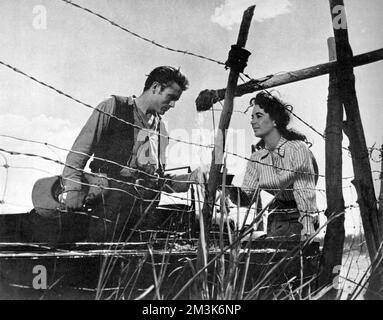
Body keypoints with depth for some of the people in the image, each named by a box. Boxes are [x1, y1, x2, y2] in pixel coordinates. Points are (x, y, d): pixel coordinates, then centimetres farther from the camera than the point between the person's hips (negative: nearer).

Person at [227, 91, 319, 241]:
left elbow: (305, 193, -21)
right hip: (276, 218, 5)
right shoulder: (256, 158, 3)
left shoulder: (297, 148, -15)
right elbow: (246, 197, 2)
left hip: (300, 219, -5)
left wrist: (307, 233, -30)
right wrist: (231, 189, -20)